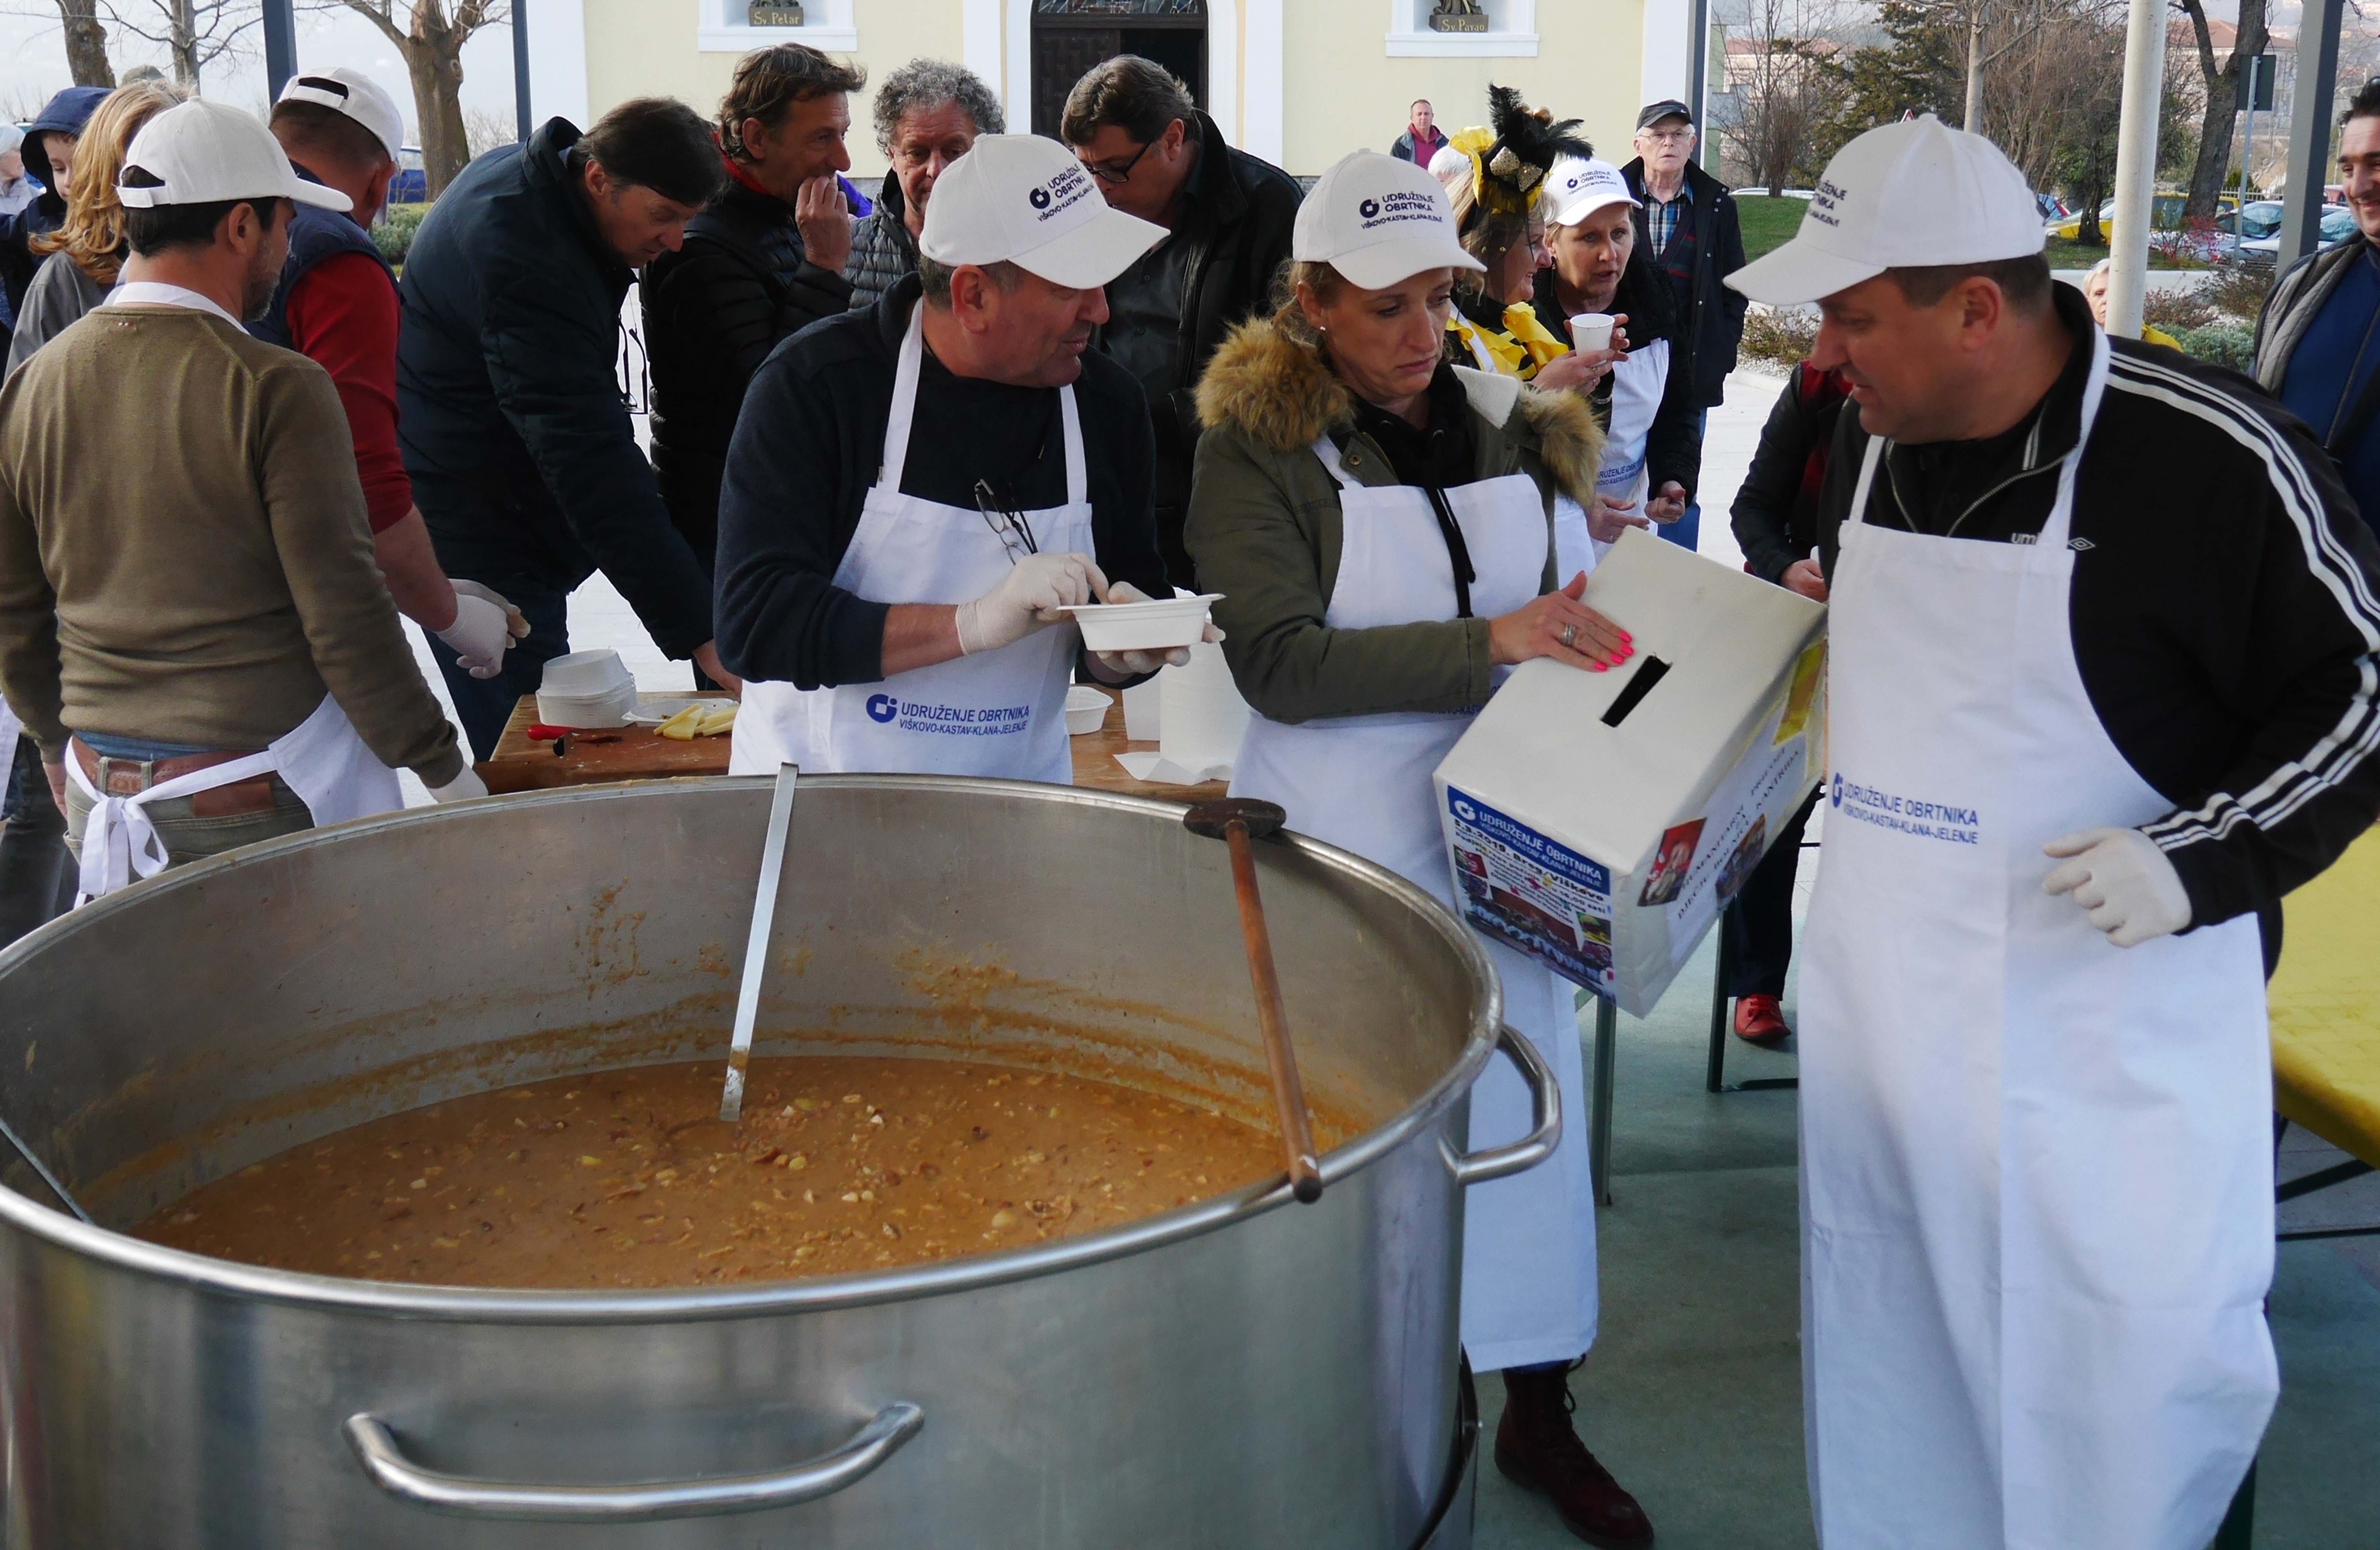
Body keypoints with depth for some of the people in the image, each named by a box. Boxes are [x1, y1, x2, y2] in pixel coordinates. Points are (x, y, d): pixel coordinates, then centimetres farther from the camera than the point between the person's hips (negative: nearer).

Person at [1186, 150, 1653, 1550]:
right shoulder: (1258, 446, -10)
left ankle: (1540, 1409, 27)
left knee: (1526, 1091, 10)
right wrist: (1487, 643, -26)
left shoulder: (1503, 424, 5)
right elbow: (1280, 661, -21)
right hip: (1336, 837, -4)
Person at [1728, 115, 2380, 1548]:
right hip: (1885, 1004, 6)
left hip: (2111, 1030, -6)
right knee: (1895, 1386, 19)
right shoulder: (1871, 438, 2)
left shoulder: (2213, 458, -19)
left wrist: (2203, 858, -22)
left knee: (2125, 1396, 5)